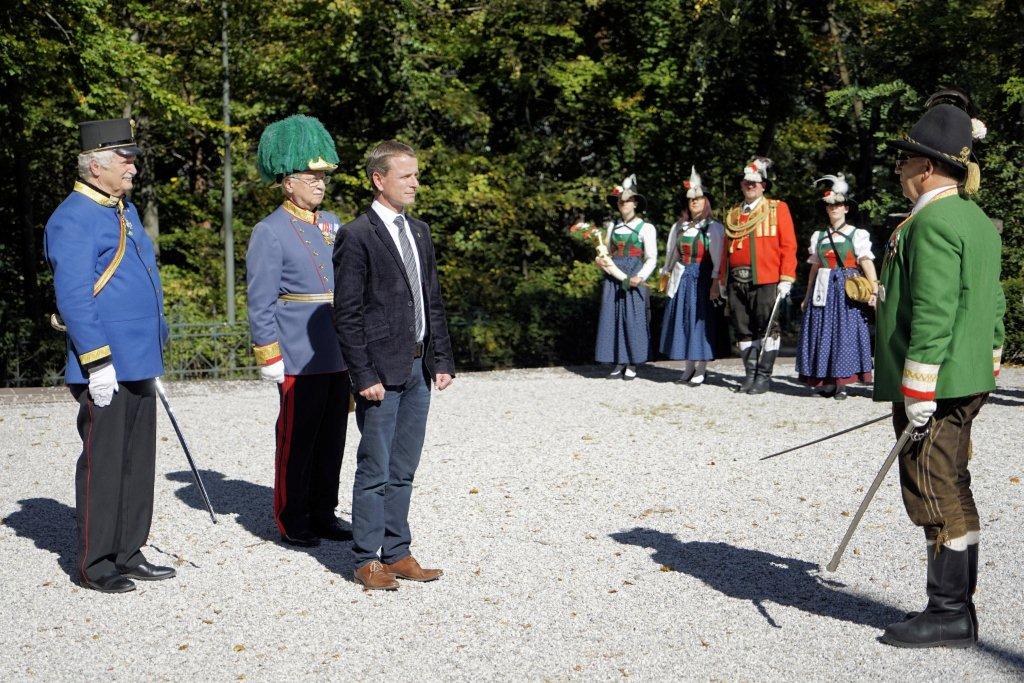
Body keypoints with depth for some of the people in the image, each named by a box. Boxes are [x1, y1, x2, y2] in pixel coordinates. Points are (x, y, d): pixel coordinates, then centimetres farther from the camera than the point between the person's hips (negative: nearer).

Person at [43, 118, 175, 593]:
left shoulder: (125, 211, 17)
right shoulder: (73, 220, -11)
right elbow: (73, 298, -17)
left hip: (138, 366, 9)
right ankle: (95, 565, 10)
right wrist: (97, 363, -20)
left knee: (138, 463, 13)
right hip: (106, 370, -9)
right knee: (102, 465, 0)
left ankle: (128, 554, 24)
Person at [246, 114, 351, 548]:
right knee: (297, 440, 2)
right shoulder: (270, 232, -7)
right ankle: (292, 522, 14)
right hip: (300, 360, -7)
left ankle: (323, 514, 23)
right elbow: (260, 303, -9)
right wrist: (268, 358, -13)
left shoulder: (332, 225, 13)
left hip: (339, 356, 7)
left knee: (332, 437, 11)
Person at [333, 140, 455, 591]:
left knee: (403, 470, 13)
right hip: (381, 372, -7)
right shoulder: (356, 236, -9)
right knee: (375, 471, 1)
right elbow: (347, 314, -11)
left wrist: (442, 360, 10)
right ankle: (366, 560, 12)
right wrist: (363, 375, -15)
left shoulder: (419, 233, 14)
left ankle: (396, 553, 22)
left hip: (418, 369, 7)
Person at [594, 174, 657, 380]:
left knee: (633, 318, -5)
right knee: (612, 317, 1)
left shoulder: (645, 228, 2)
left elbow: (651, 258, -2)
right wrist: (601, 262, -1)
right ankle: (618, 363, 8)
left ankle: (632, 364, 3)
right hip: (613, 276, 4)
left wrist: (641, 277, -17)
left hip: (634, 278, -4)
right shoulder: (613, 227, 15)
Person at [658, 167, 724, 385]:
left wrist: (715, 283, -15)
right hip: (682, 279, 5)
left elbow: (718, 259, -9)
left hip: (702, 279, -5)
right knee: (683, 319, 6)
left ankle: (700, 369, 3)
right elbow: (672, 254, 17)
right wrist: (667, 277, 14)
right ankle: (689, 365, 16)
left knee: (701, 320, -3)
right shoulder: (679, 226, 12)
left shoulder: (714, 228, -3)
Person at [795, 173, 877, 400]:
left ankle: (841, 382, -1)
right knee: (823, 330, 1)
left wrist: (874, 288, -23)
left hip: (847, 290, -4)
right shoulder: (818, 236, 13)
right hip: (823, 290, 4)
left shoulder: (857, 235, 1)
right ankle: (826, 381, 8)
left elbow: (866, 262, -10)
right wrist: (808, 295, 14)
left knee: (845, 330, -6)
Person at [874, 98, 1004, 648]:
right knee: (953, 494, 15)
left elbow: (933, 313, -23)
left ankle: (949, 614, 6)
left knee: (935, 496, -2)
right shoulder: (978, 220, 15)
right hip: (968, 382, 10)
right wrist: (985, 367, 24)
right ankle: (958, 609, 24)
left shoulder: (932, 223, -17)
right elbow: (992, 304, 19)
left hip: (934, 384, -10)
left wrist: (918, 391, -22)